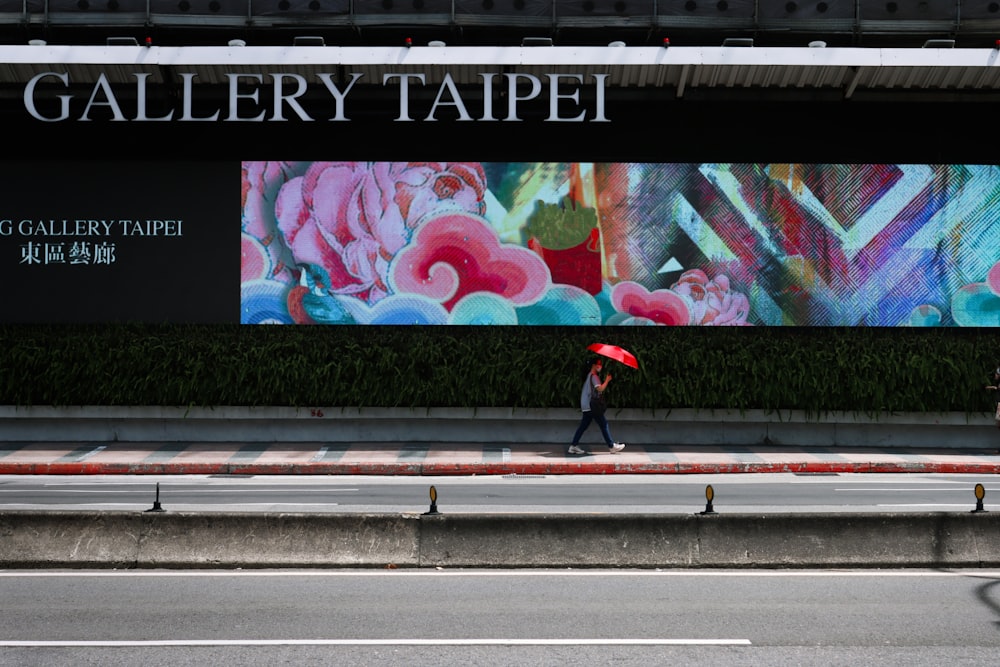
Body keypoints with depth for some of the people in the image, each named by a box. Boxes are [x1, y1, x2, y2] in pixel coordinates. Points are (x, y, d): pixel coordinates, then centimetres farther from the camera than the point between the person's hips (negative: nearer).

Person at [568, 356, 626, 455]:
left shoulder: (589, 375, 18)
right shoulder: (594, 376, -12)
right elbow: (600, 388, -25)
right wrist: (607, 380, -14)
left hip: (587, 405, 10)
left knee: (583, 425, 10)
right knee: (604, 424, -6)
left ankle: (574, 446, 8)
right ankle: (612, 446, -4)